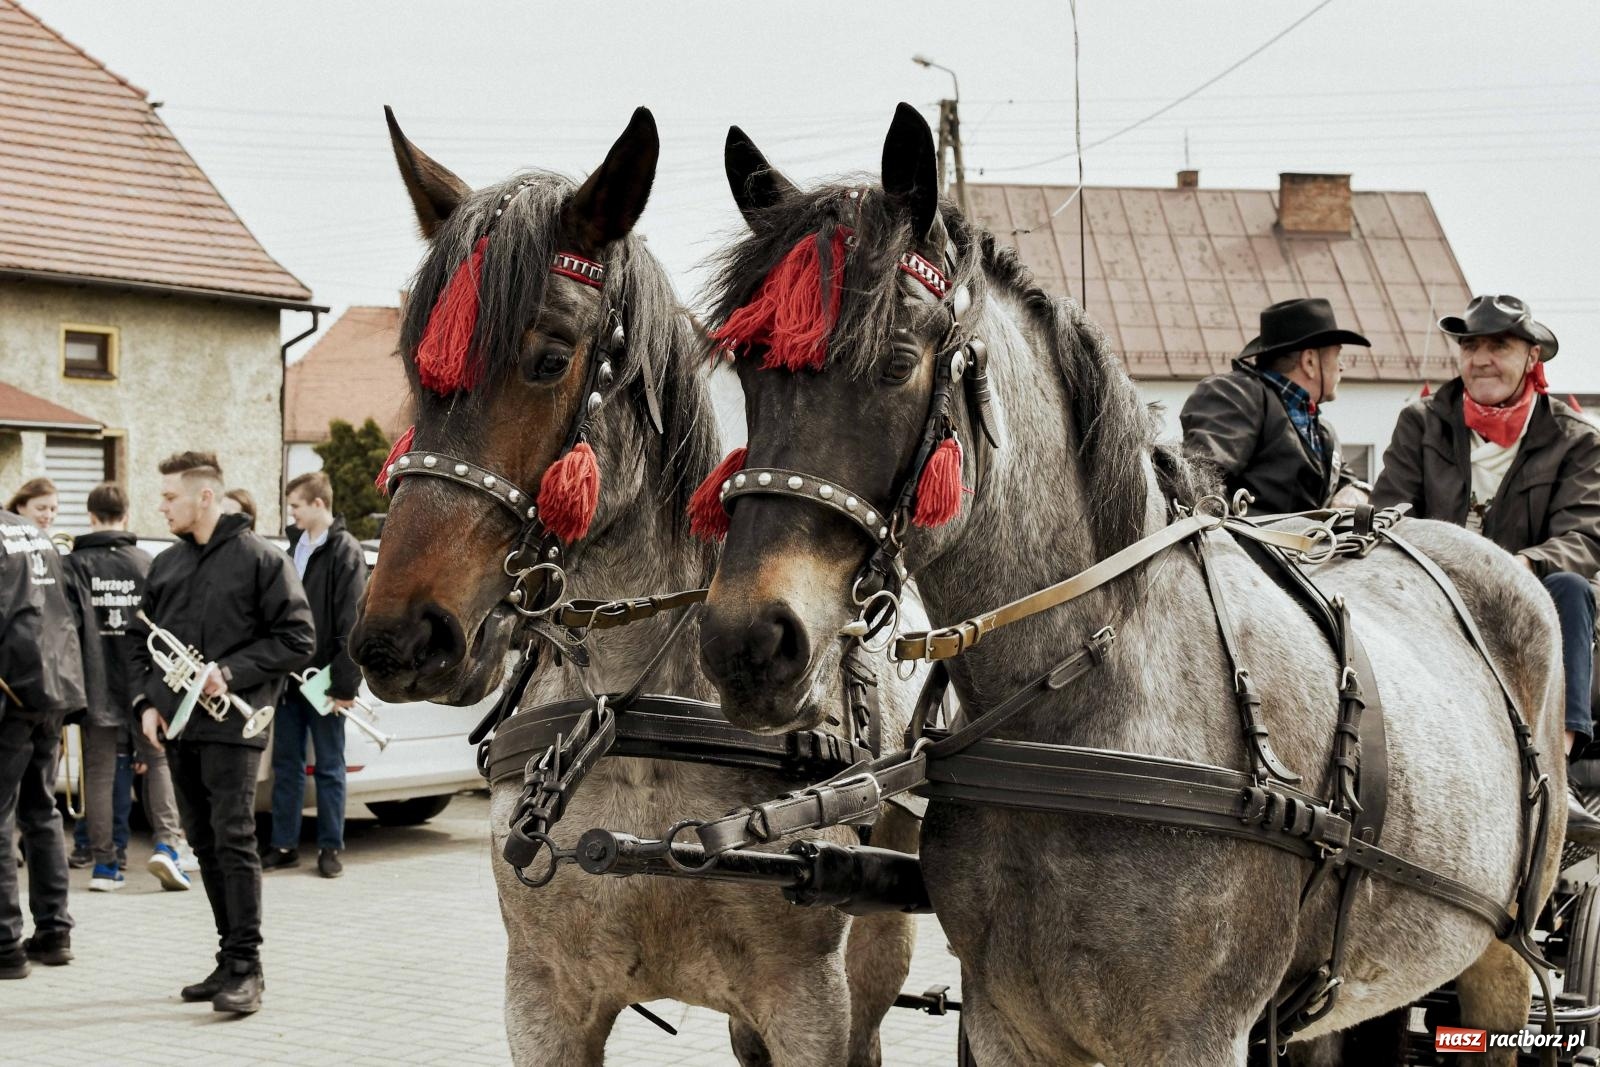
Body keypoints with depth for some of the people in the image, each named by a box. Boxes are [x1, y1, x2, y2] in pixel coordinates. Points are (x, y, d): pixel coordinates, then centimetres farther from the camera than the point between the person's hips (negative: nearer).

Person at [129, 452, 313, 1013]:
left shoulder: (259, 559, -3)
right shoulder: (166, 566, 15)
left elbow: (296, 640, -6)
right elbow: (141, 639, 21)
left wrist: (231, 673, -14)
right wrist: (147, 701, 7)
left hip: (231, 724, -7)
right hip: (177, 726, 7)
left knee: (234, 841, -11)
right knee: (205, 844, 9)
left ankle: (245, 968, -9)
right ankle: (231, 958, 17)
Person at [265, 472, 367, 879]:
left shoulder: (345, 552, -10)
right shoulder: (296, 545, 13)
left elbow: (352, 624, -14)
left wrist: (345, 683, -17)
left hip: (323, 679, -7)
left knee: (329, 767, 4)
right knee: (286, 764, 10)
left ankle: (330, 847, 11)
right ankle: (284, 845, 16)